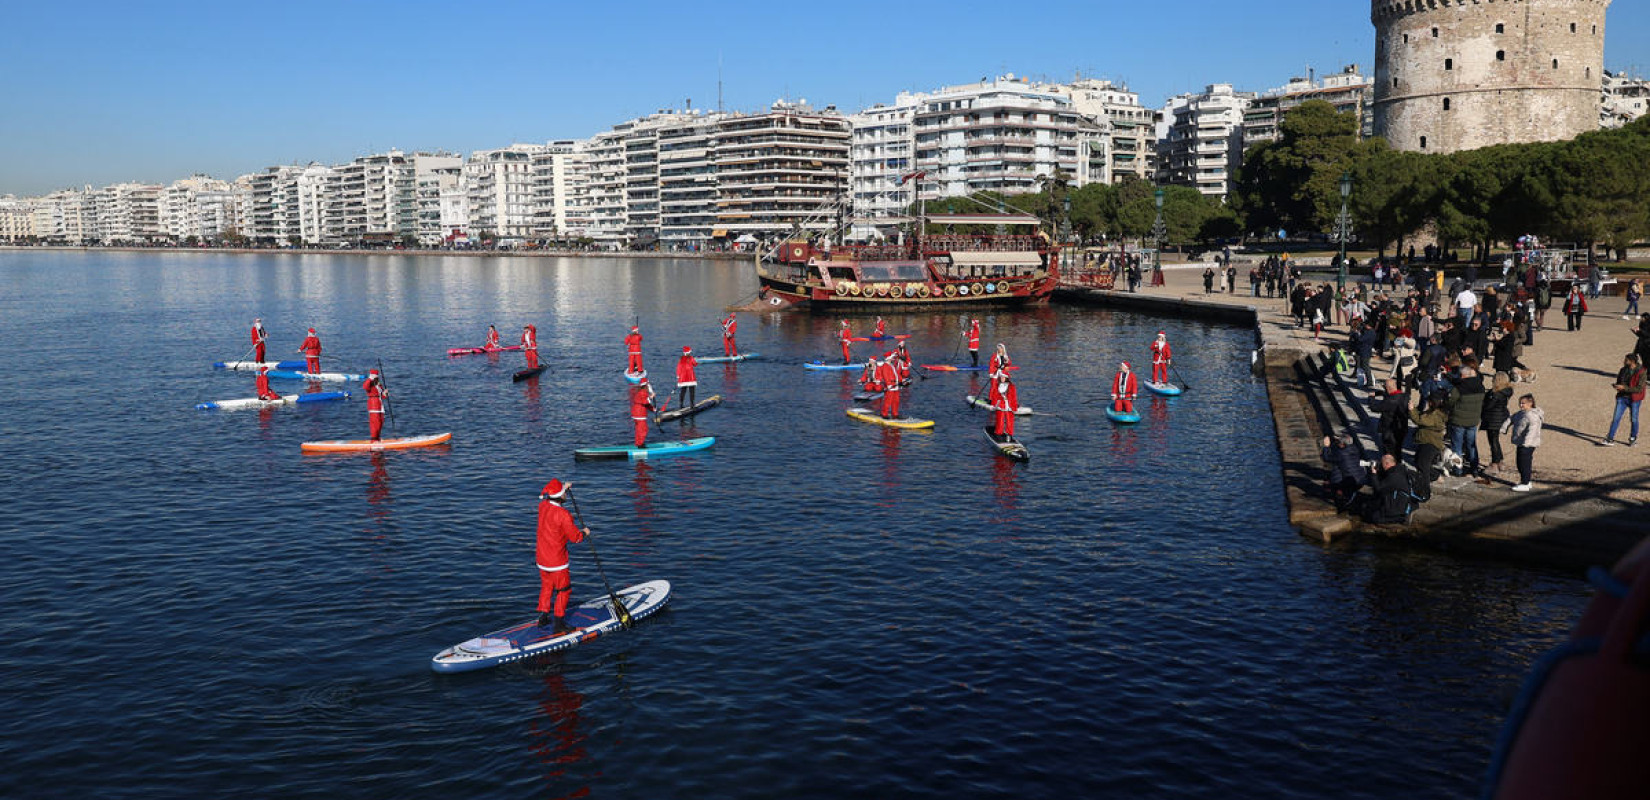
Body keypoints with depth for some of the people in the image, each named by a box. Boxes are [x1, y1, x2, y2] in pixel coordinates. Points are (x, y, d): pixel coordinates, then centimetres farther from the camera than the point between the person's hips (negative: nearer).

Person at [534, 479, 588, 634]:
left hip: (541, 558, 8)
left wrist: (564, 488, 30)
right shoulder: (563, 515, -24)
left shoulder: (543, 506, -2)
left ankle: (543, 618, 31)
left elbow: (548, 499, 26)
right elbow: (575, 537, -18)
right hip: (557, 560, -7)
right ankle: (558, 625, 8)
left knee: (547, 586, 22)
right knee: (563, 590, 5)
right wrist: (584, 532, 3)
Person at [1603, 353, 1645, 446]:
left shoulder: (1640, 373, -15)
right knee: (1616, 418, -2)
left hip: (1634, 400, -4)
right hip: (1622, 397, 5)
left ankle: (1633, 438, 28)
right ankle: (1610, 439, -2)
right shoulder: (1624, 370, 3)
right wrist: (1616, 385, -7)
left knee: (1633, 419, 10)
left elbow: (1639, 389, -19)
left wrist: (1624, 388, -25)